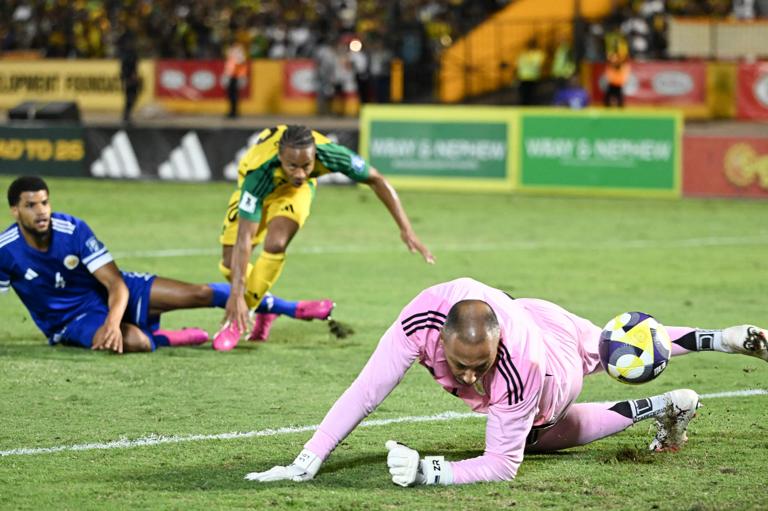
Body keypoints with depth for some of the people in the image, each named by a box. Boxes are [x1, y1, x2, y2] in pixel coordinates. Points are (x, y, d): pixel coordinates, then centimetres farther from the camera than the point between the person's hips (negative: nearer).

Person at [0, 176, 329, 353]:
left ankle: (283, 307, 11)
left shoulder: (73, 230, -18)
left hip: (109, 292, 2)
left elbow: (115, 283, -18)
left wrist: (114, 319, -36)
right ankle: (162, 338, -3)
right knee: (133, 342, -38)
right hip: (71, 321, -2)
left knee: (199, 294, -6)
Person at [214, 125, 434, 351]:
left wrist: (406, 230, -23)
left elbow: (376, 180, -21)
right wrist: (236, 294, -47)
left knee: (275, 245, -26)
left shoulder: (330, 154, -39)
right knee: (230, 265, -5)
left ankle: (237, 322, -11)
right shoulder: (260, 173, -45)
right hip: (257, 189, 0)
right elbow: (244, 238, -43)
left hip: (296, 190, 1)